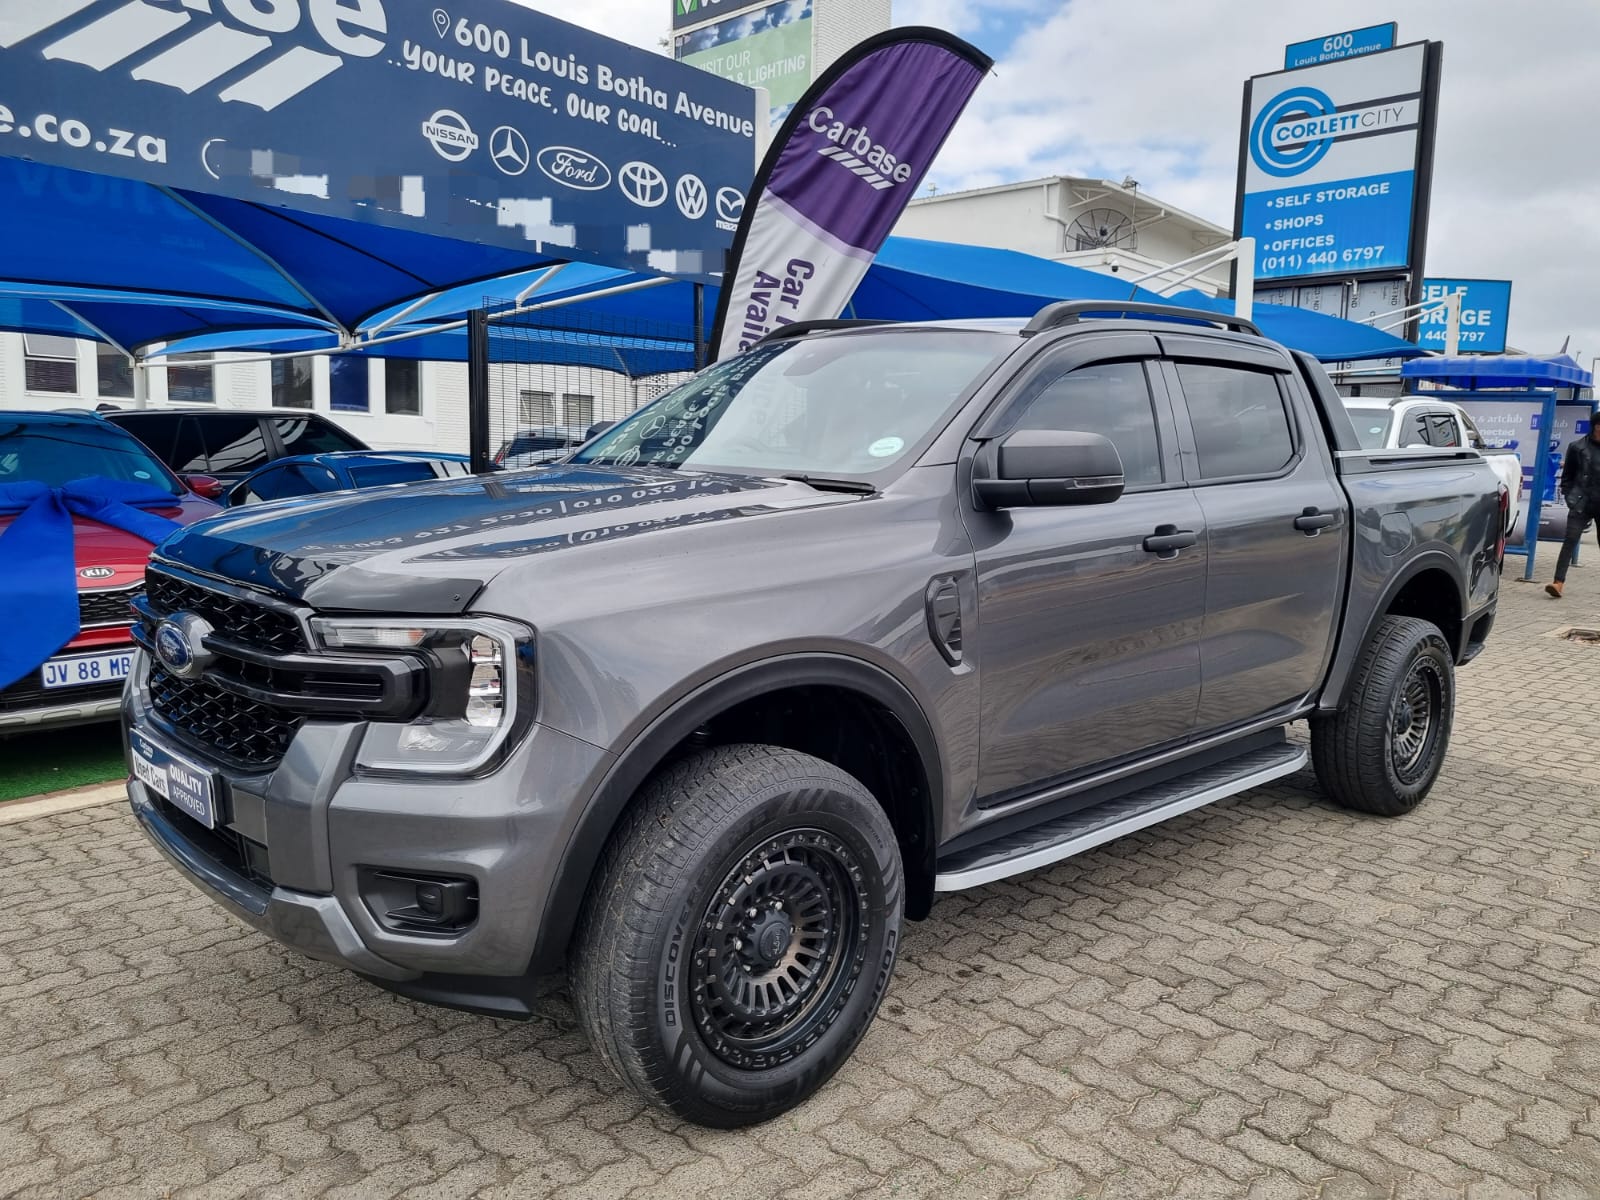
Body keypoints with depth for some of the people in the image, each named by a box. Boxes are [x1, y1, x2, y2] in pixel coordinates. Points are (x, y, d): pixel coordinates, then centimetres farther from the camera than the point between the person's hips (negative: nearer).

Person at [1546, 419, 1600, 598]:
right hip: (1582, 504, -2)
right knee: (1570, 541, -9)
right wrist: (1570, 498, -1)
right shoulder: (1578, 448, 0)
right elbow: (1567, 476, 6)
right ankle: (1559, 583, -13)